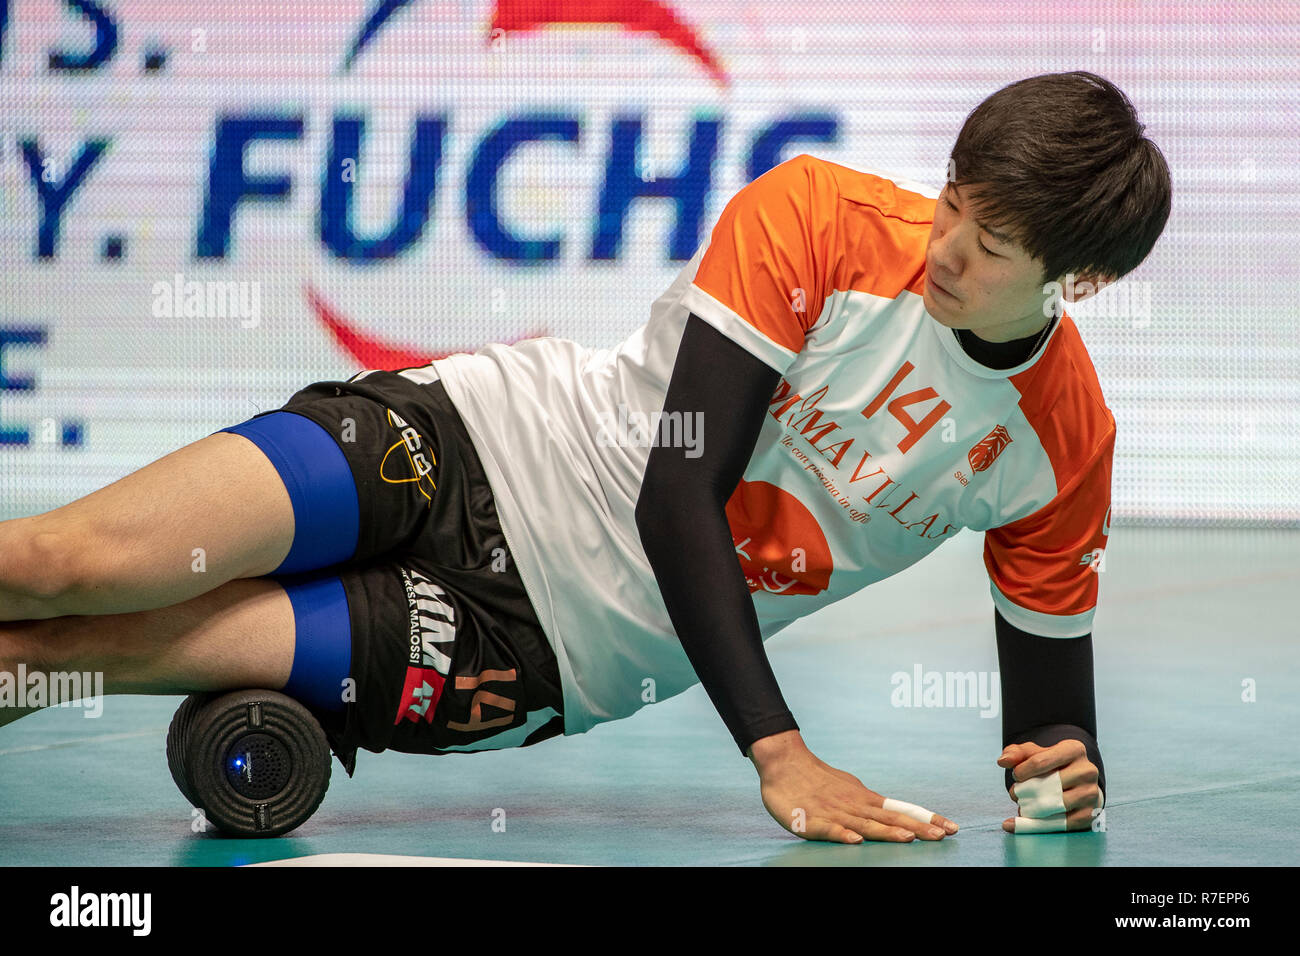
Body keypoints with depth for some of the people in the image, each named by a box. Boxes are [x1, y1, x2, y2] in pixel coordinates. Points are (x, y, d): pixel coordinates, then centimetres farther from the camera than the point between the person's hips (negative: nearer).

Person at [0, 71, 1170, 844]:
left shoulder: (1063, 448, -6)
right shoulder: (817, 216, -14)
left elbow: (1047, 719, 5)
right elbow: (678, 493, -18)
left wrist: (1059, 782, -20)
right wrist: (778, 753, -27)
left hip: (550, 646, 1)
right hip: (481, 448, 0)